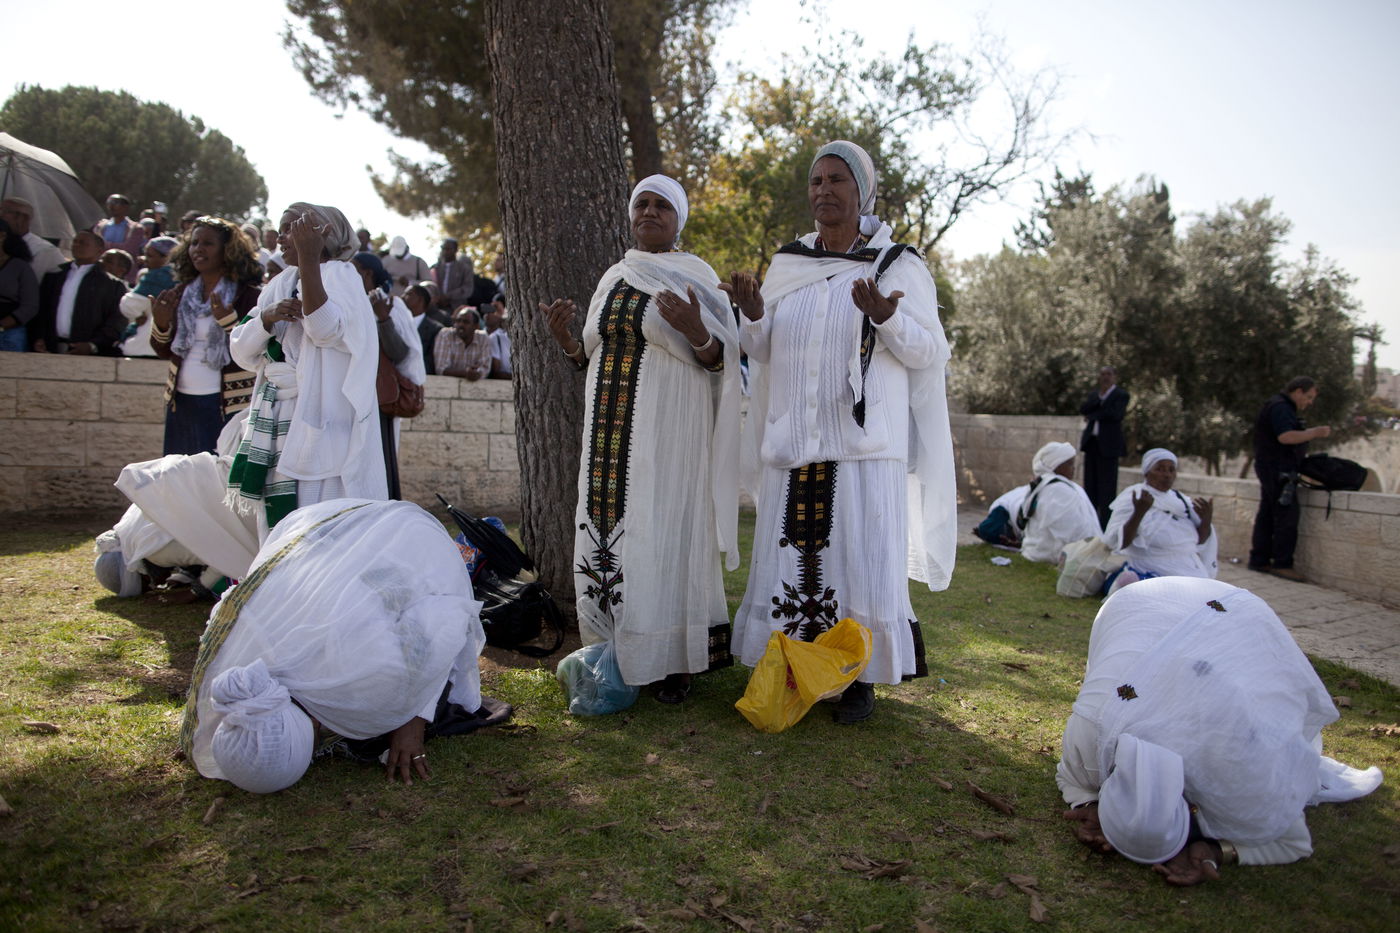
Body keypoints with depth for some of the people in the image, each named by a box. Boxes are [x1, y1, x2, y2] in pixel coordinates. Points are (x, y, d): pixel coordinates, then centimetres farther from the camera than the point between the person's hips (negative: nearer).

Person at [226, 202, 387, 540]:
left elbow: (326, 329, -22)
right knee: (277, 522, 8)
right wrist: (268, 315, -8)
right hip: (275, 422, 7)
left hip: (319, 424, -7)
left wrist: (309, 258, -27)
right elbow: (241, 352, 11)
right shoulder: (280, 286, 19)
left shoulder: (339, 274, -1)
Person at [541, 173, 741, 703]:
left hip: (668, 431, -5)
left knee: (662, 531, -4)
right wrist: (565, 341, 2)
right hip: (612, 431, 5)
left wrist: (695, 331, -25)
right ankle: (615, 655, 17)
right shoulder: (613, 279, 16)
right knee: (608, 531, 5)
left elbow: (719, 361, -5)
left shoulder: (694, 279, 0)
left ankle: (670, 663, 7)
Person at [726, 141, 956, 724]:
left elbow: (929, 352, -3)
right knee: (790, 561, 4)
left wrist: (887, 318, -22)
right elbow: (764, 352, 15)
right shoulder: (787, 265, 13)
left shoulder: (899, 266, 2)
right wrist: (754, 317, -7)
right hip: (794, 444, 4)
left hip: (864, 446, -3)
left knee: (862, 562, -2)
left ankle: (861, 681, 13)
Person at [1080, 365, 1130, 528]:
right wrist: (1099, 397, -8)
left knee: (1107, 486, -6)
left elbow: (1115, 414, -15)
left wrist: (1093, 416, -6)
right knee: (1090, 484, 8)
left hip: (1108, 444, -6)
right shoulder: (1094, 394, 18)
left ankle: (1105, 525, -4)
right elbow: (1083, 410, 2)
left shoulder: (1121, 394, 0)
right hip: (1092, 442, 6)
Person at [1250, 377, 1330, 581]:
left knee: (1267, 516, 11)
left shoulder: (1283, 407, 22)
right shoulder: (1280, 407, -13)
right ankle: (1282, 564, -7)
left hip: (1272, 470, 11)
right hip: (1278, 470, -11)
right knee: (1287, 516, -10)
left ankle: (1259, 560, 15)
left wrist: (1311, 433, 15)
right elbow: (1286, 437, -25)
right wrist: (1314, 433, -16)